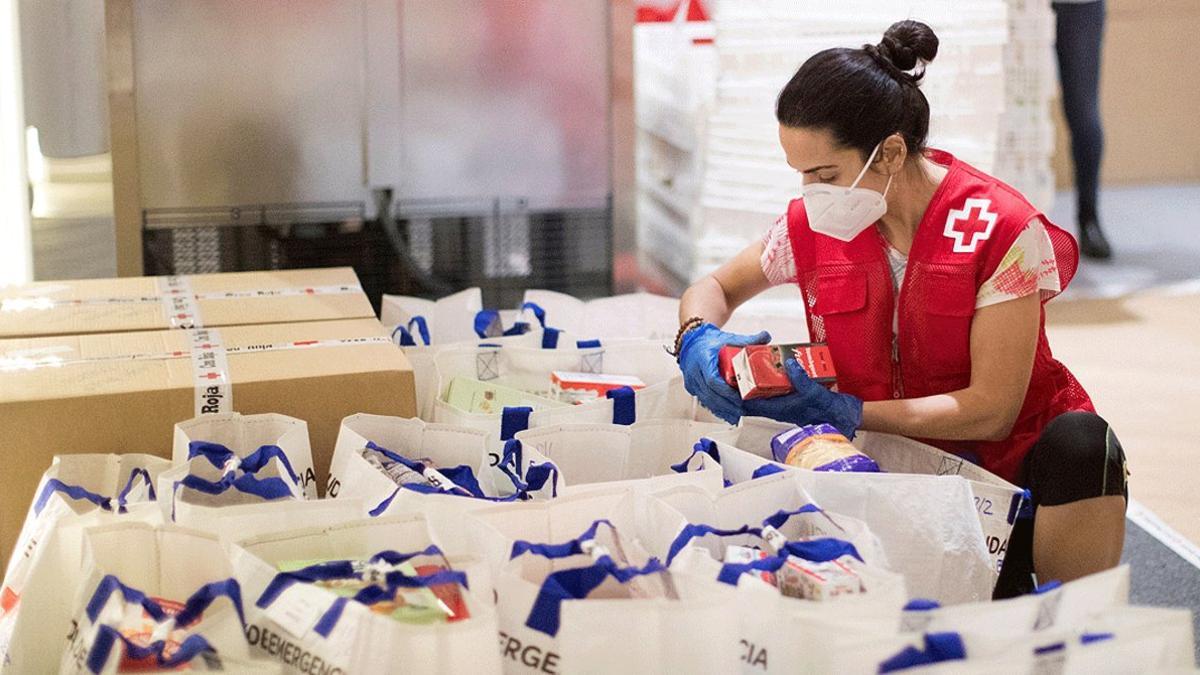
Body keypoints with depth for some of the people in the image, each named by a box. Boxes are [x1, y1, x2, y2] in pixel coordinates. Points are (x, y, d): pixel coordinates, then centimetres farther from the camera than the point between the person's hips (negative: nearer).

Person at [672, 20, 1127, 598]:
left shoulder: (1000, 229, -16)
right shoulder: (812, 226, -2)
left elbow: (992, 411, -17)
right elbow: (713, 288, 15)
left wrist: (846, 414, -24)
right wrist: (697, 341, -10)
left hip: (1006, 459, -1)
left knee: (1080, 443, -34)